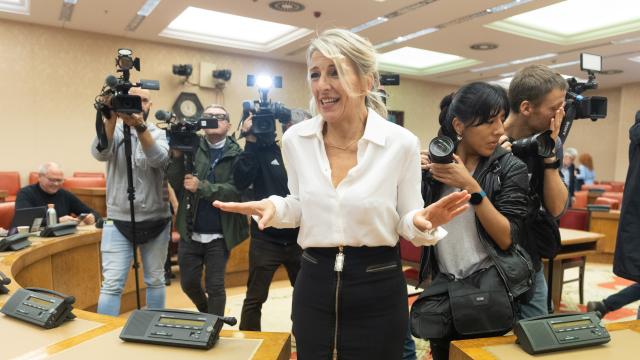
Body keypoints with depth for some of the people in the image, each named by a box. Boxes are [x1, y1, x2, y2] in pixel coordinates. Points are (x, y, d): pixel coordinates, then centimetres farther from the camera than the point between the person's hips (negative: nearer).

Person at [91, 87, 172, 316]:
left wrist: (140, 126, -34)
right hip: (119, 221, -1)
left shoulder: (158, 134, 2)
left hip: (156, 221, 1)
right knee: (111, 284, -3)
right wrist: (111, 118, -31)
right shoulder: (114, 131, 2)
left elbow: (159, 159, -20)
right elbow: (100, 153, -20)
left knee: (156, 280, 14)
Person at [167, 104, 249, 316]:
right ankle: (207, 313, 44)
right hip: (190, 232, 3)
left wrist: (201, 187, -25)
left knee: (215, 287, 6)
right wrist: (177, 155, -21)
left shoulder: (236, 154, -5)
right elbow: (176, 183, -5)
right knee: (188, 283, 15)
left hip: (219, 235, -3)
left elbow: (235, 190, -16)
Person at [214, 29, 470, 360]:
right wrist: (274, 208, -10)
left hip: (378, 287, -2)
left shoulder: (402, 143, -12)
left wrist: (423, 222, -25)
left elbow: (406, 222, -3)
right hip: (313, 282, 3)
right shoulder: (295, 139, -4)